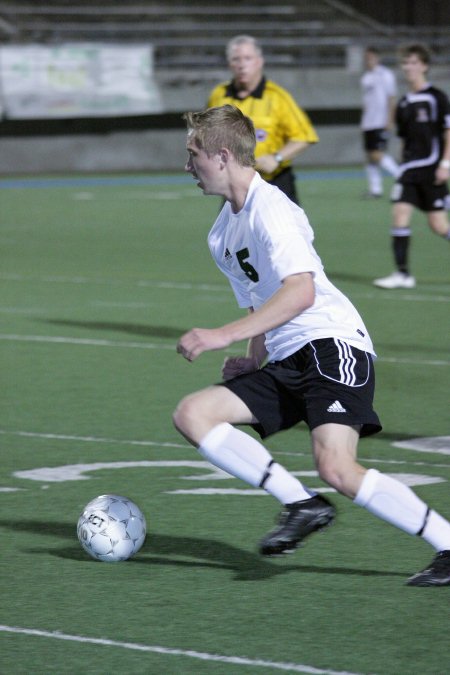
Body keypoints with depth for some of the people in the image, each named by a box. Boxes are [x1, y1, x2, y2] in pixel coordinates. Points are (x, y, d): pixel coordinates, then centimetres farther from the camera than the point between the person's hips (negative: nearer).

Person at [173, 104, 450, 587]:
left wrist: (222, 336, -26)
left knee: (336, 468, -26)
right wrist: (252, 361, 12)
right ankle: (300, 505, -8)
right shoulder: (221, 234, 19)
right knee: (192, 415, -5)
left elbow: (300, 292, -23)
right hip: (285, 364, 9)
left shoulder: (269, 208, -10)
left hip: (332, 346, -9)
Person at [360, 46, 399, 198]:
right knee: (369, 157, 4)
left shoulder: (386, 75, -5)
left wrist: (389, 120, -14)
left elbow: (391, 99, -8)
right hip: (368, 123, 8)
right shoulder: (365, 77, 17)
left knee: (377, 155, -16)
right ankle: (375, 188, 8)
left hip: (381, 123, -8)